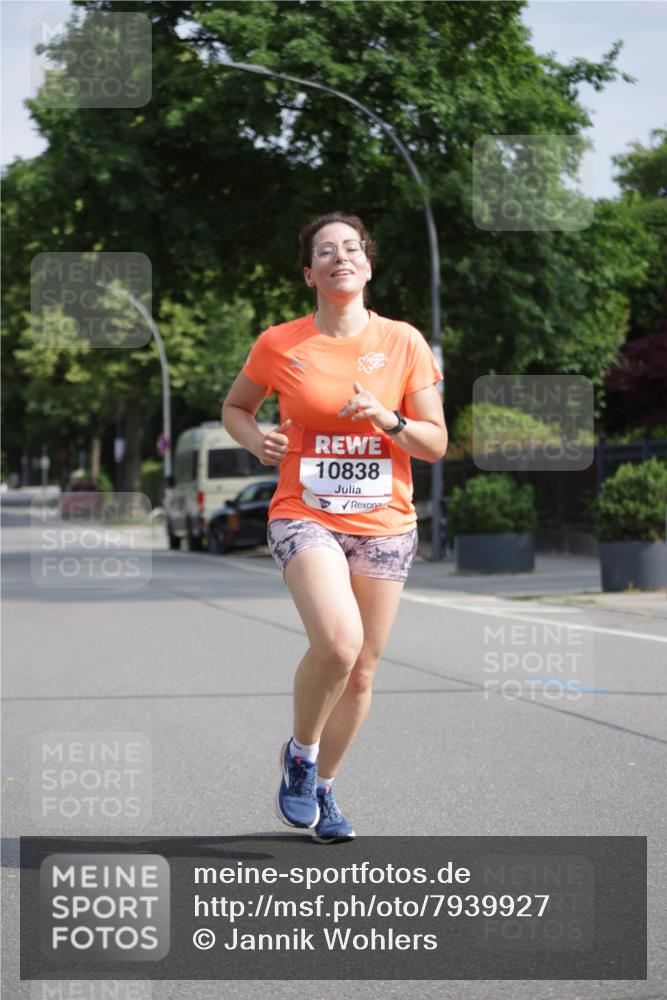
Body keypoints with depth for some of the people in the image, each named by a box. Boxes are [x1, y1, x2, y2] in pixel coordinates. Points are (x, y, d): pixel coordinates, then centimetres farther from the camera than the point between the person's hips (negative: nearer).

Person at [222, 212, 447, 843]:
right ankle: (300, 752, 2)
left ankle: (323, 788, 30)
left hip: (385, 524, 3)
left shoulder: (404, 343, 1)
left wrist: (386, 419, -16)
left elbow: (436, 444, 3)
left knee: (361, 671, 7)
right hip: (305, 516, -3)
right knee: (338, 642, -26)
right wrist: (255, 440, -7)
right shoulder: (279, 345, -2)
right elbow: (234, 406, 15)